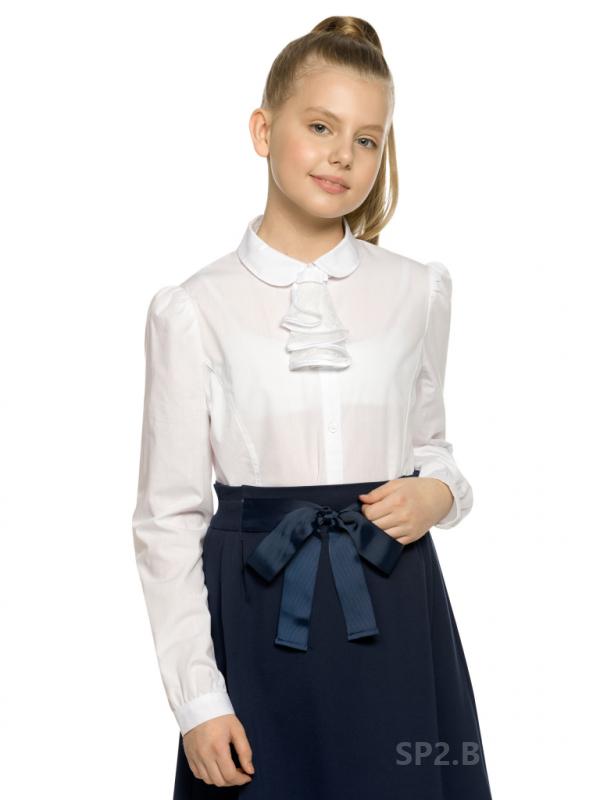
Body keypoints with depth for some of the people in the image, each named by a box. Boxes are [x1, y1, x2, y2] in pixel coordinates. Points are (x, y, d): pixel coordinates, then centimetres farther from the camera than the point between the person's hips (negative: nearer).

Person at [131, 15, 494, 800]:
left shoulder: (419, 291, 3)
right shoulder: (192, 310, -5)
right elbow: (168, 516, -4)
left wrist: (439, 493, -6)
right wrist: (197, 699, -7)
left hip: (396, 616, 2)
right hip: (259, 616, -2)